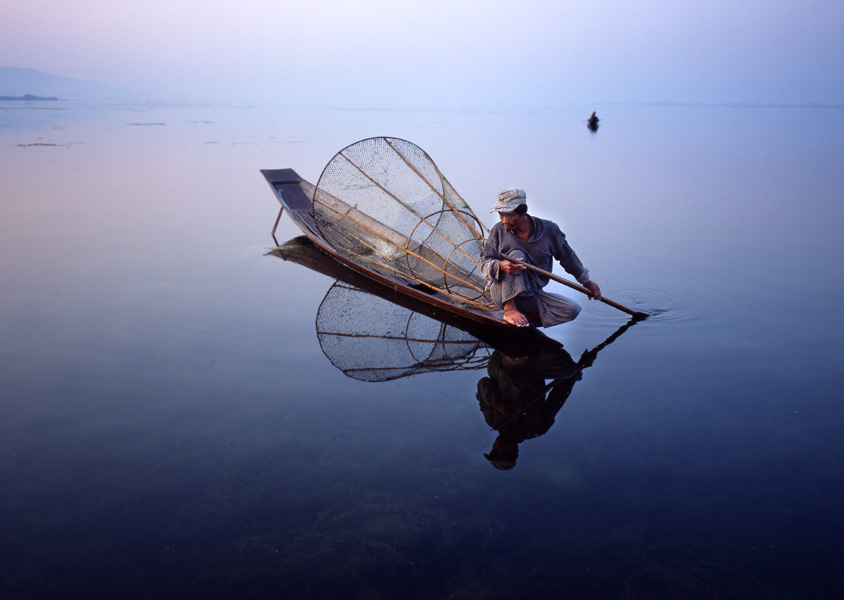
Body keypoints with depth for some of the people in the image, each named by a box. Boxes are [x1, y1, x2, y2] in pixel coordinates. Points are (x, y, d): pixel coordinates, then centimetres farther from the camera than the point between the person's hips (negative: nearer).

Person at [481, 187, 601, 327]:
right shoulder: (498, 230, -5)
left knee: (572, 309, -18)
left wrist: (586, 281, 18)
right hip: (502, 292, -2)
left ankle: (525, 316, -11)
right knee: (516, 254, -27)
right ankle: (509, 309, -28)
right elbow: (485, 264, -6)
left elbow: (567, 256, 10)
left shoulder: (548, 229, -4)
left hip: (530, 295, 2)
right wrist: (501, 266, -31)